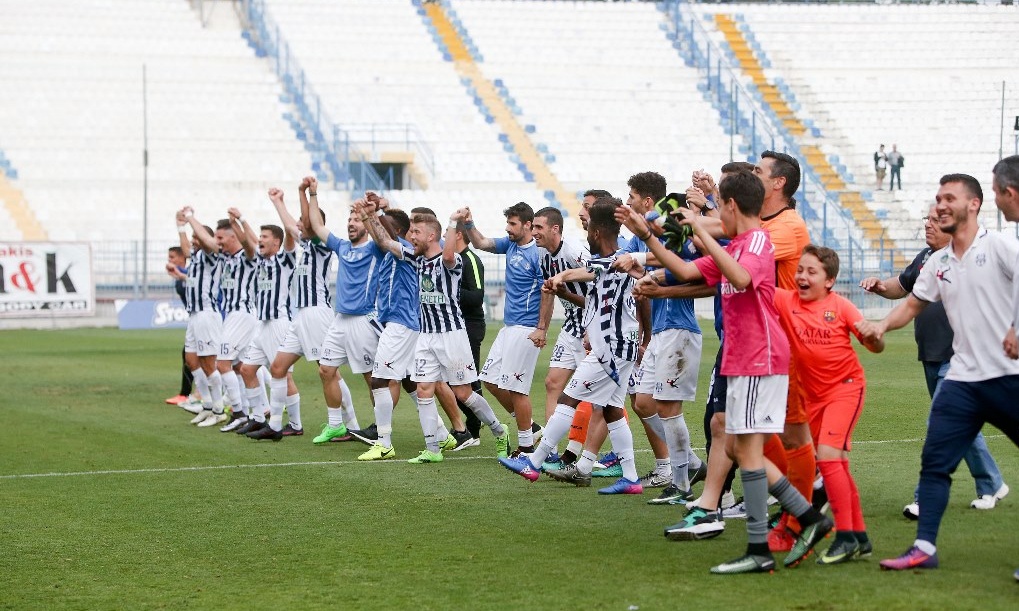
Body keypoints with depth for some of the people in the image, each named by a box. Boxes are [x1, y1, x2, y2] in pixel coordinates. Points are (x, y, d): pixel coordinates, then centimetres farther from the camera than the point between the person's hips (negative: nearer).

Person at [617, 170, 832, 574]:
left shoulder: (758, 240, -13)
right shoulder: (734, 247, 17)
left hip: (759, 360, -10)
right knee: (737, 447, 12)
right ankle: (810, 518, 14)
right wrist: (646, 235, 16)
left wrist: (702, 231, -31)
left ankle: (759, 551, -5)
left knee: (746, 448, -8)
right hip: (741, 361, 10)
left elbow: (740, 278, -34)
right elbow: (687, 271, 19)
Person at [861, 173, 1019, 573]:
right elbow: (913, 304, 20)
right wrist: (883, 325, 2)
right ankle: (924, 548, 1)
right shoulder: (938, 263, 14)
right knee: (935, 462, -2)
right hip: (963, 379, 6)